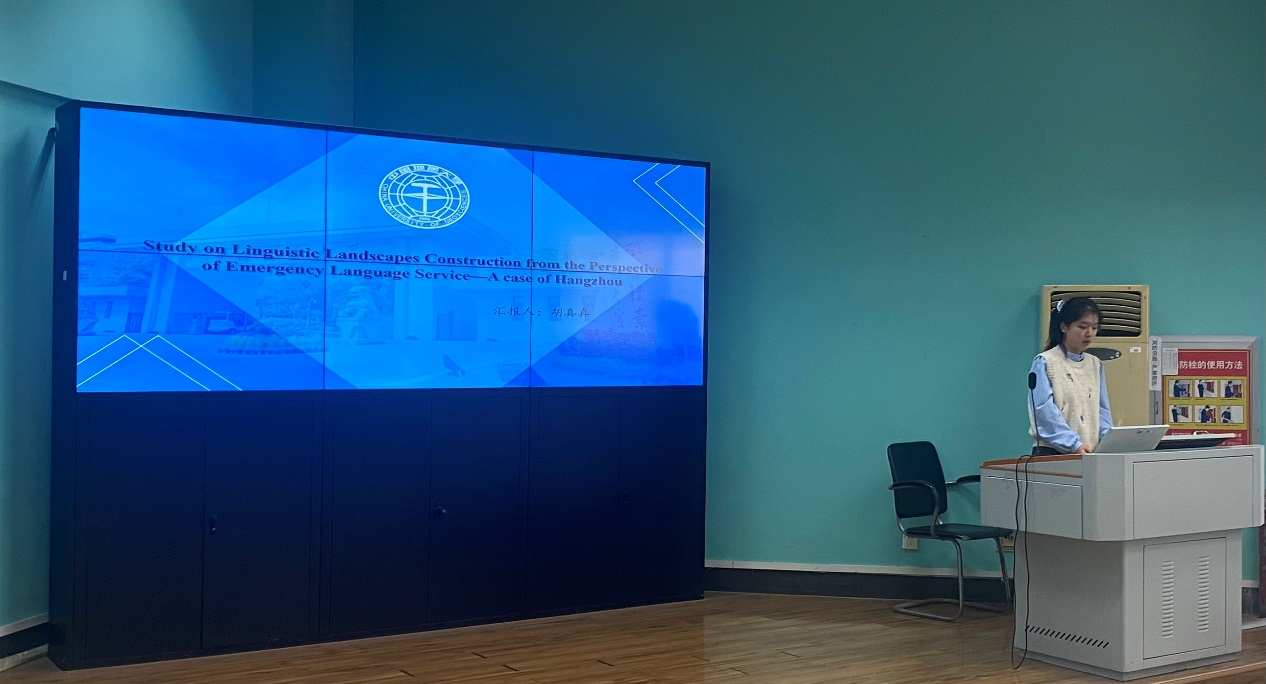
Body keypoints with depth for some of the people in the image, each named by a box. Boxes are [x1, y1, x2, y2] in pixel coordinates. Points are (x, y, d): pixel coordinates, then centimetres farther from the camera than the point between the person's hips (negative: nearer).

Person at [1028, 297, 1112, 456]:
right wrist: (1075, 444, -22)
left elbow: (1102, 409, 12)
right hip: (1052, 453, -4)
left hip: (1090, 453, 4)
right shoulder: (1044, 363, -3)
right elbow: (1045, 411, -12)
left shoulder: (1095, 365, 15)